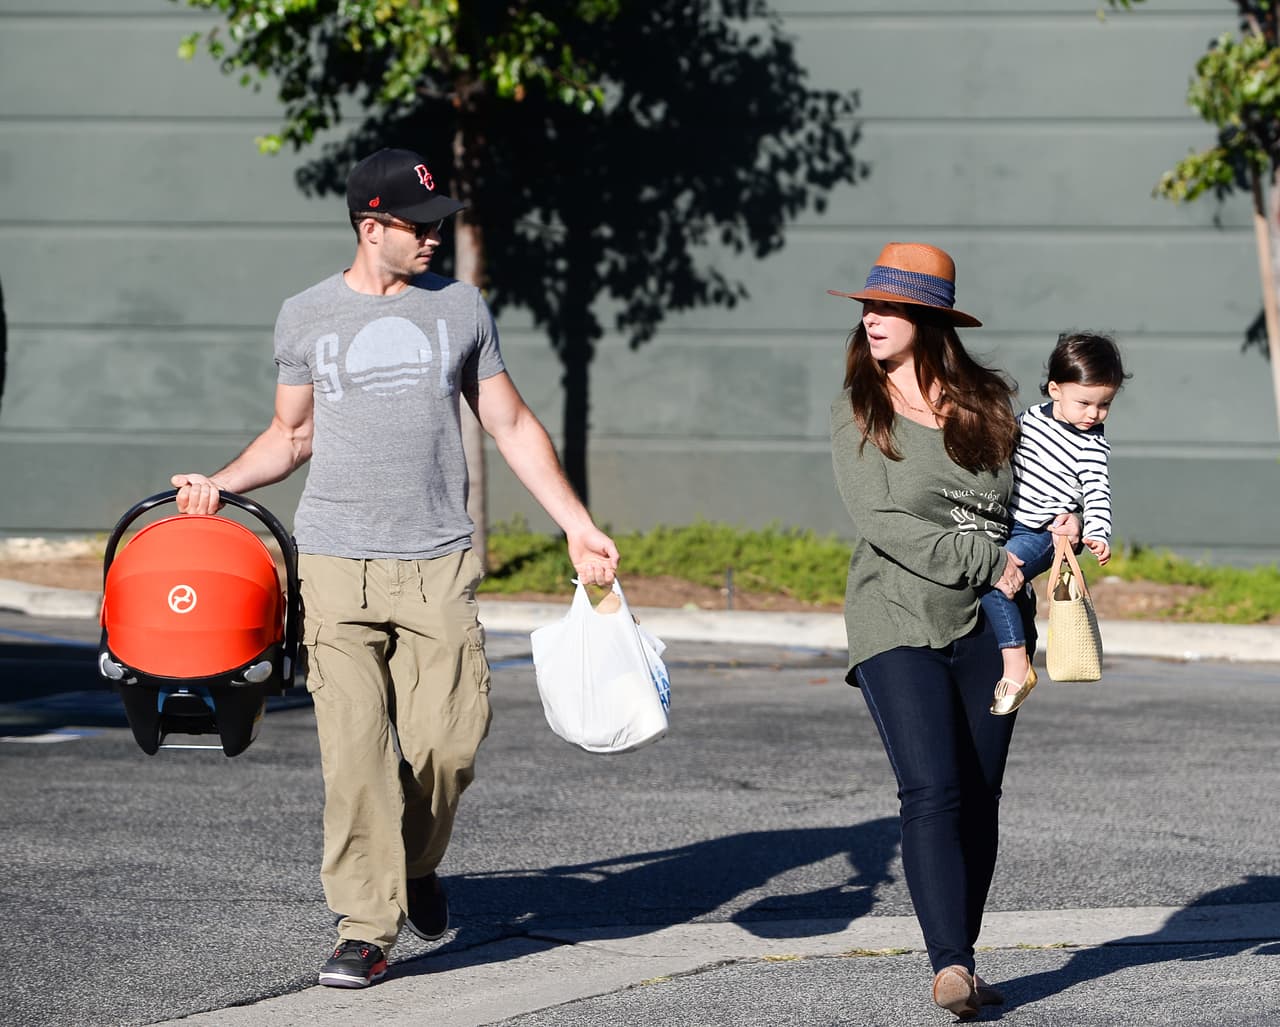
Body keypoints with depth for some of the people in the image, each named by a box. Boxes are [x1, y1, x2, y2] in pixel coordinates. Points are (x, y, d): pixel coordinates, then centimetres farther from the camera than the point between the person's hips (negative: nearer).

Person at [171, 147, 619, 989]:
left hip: (439, 563, 1)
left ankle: (417, 866, 21)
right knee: (355, 747, -9)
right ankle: (366, 926, -2)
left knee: (448, 738, -9)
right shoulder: (307, 317, 9)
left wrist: (580, 527, 11)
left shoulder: (460, 308, 10)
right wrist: (221, 484, 2)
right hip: (337, 564, 0)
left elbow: (513, 427, 15)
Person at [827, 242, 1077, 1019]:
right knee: (932, 793, -15)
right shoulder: (858, 412, 1)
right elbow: (880, 522, -10)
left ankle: (963, 961, 15)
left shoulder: (989, 404, 7)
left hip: (987, 627, 3)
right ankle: (949, 966, -20)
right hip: (899, 624, -3)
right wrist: (983, 563, -15)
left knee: (979, 800, 5)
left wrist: (1058, 523, 0)